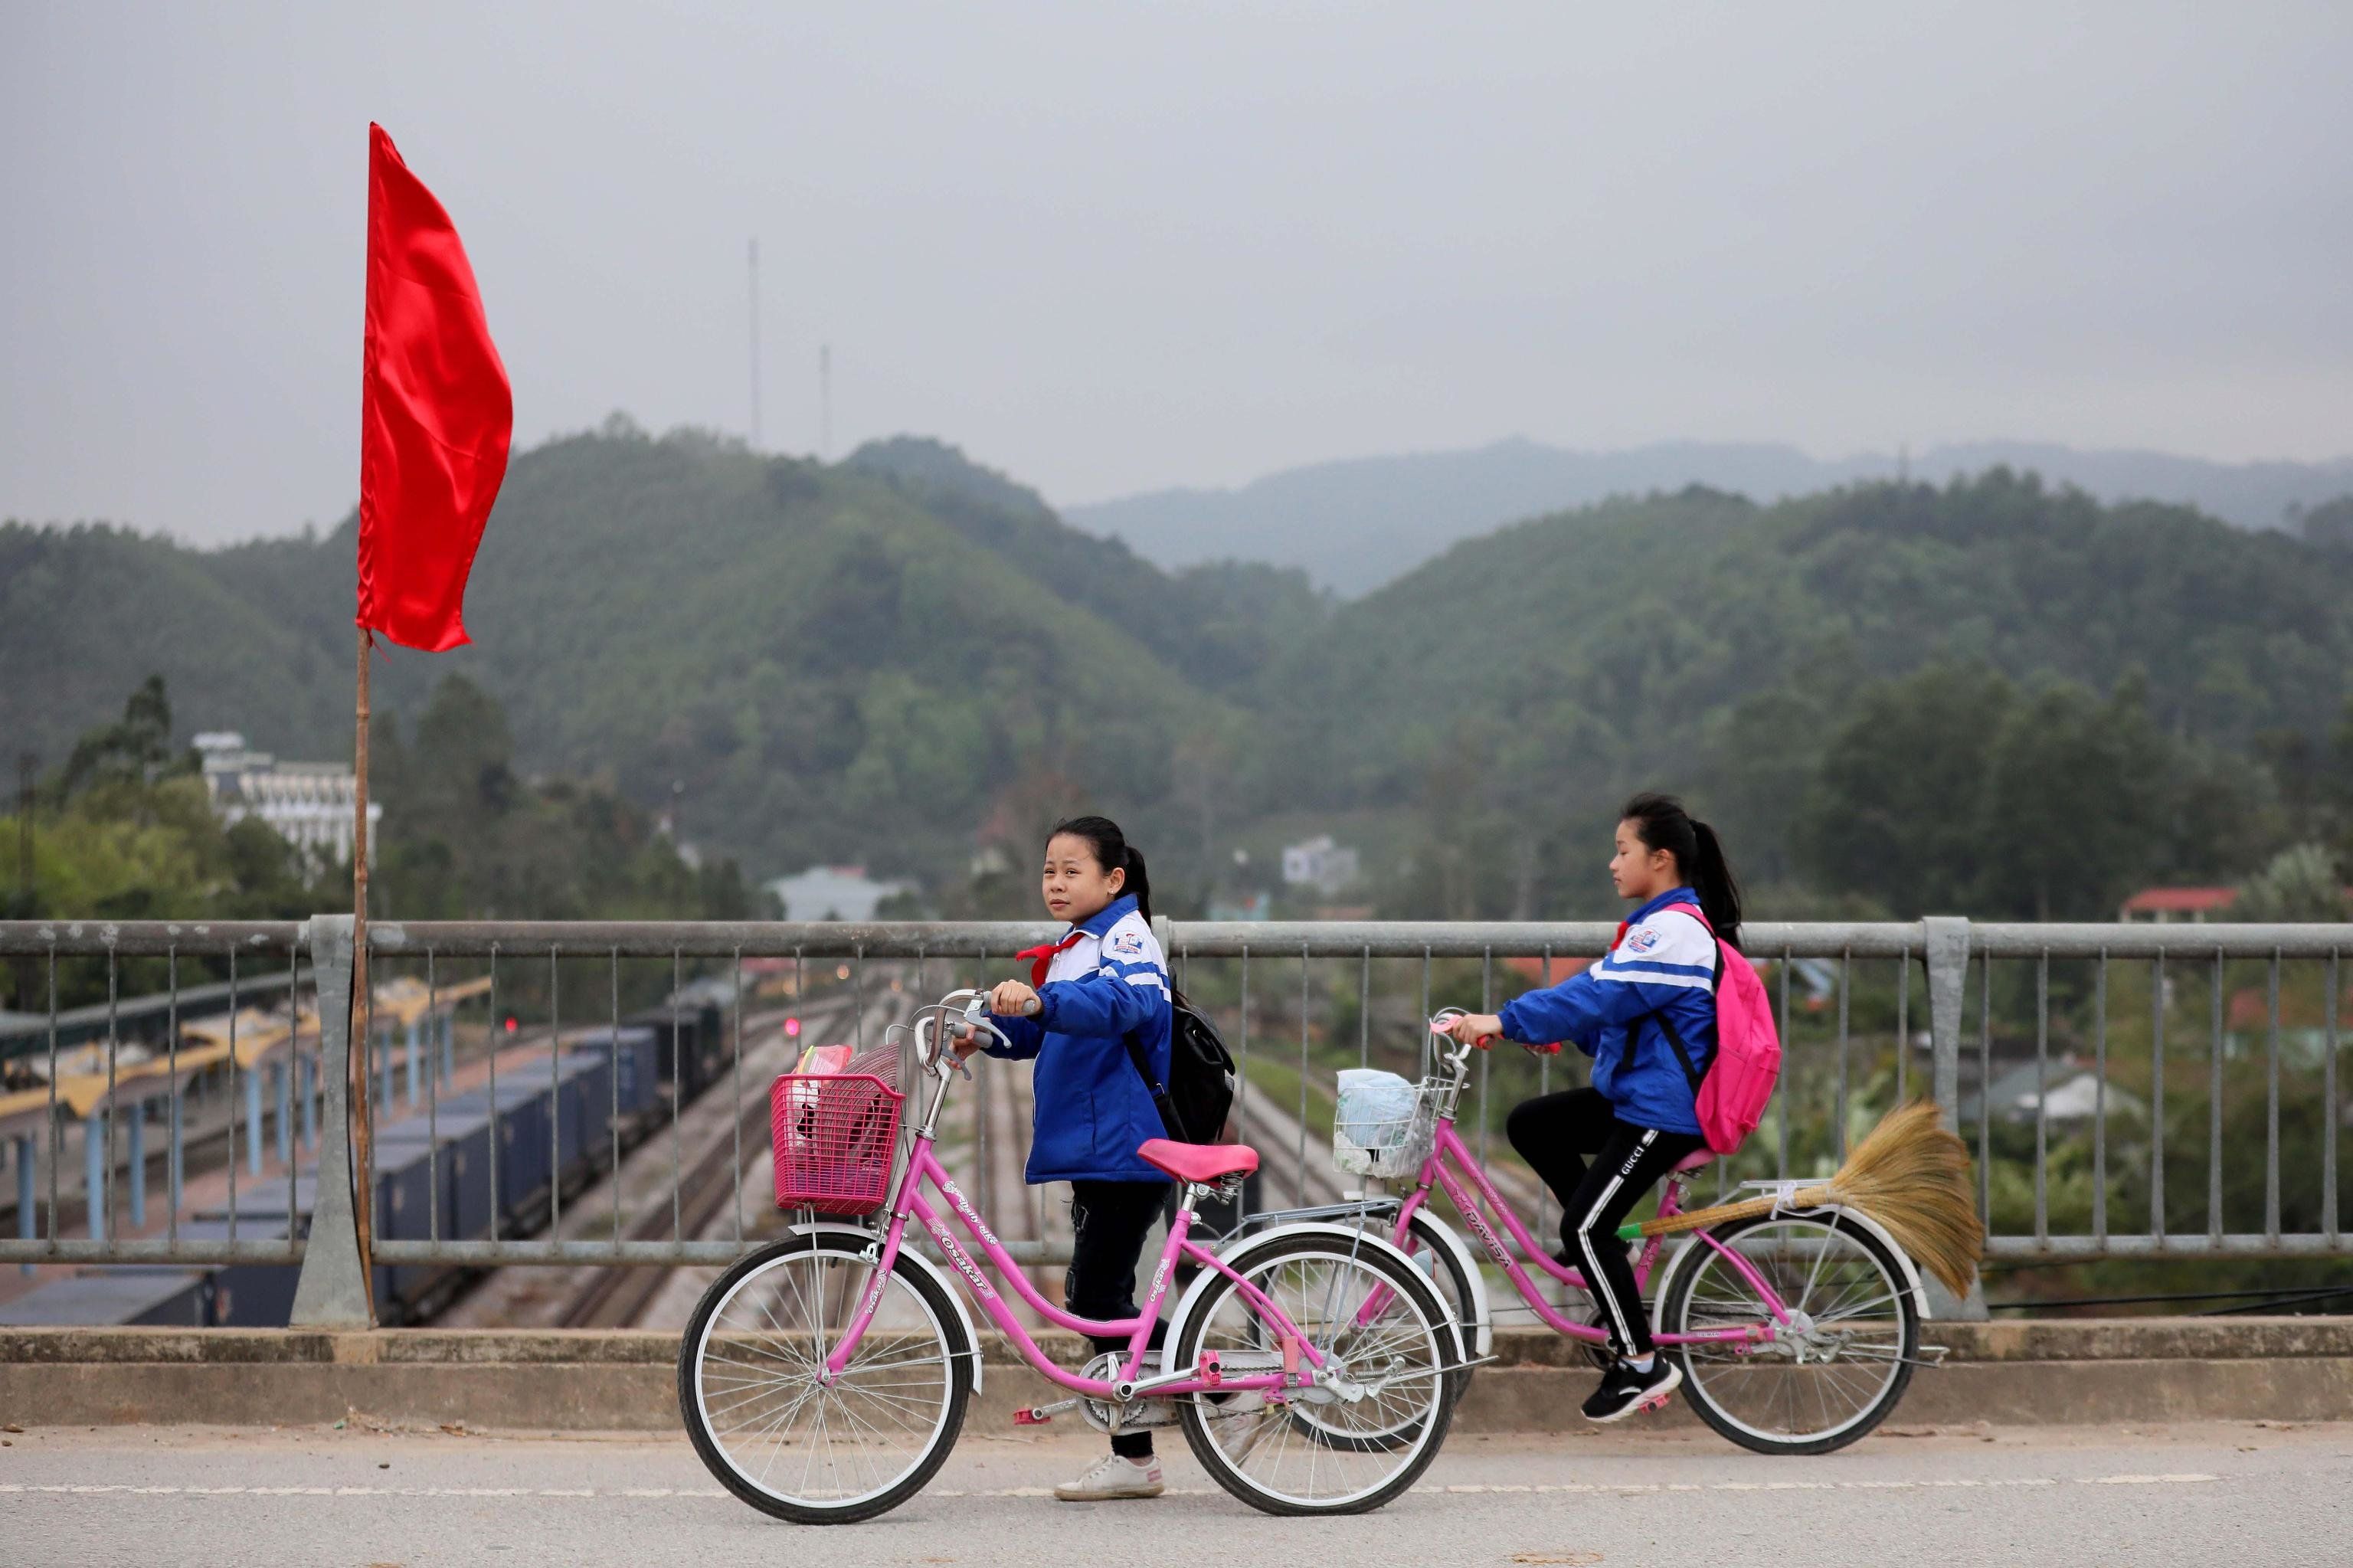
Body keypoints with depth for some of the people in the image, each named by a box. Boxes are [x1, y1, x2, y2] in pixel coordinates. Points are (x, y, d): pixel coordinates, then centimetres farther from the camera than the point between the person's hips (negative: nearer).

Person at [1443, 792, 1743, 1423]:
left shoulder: (1673, 929, -19)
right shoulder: (1659, 924, 16)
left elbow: (1598, 996, -27)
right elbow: (1600, 993, 16)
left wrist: (1506, 1021, -28)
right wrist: (1528, 1025, 3)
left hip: (1663, 1114, -10)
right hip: (1630, 1098, 10)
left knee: (1584, 1228, -10)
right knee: (1529, 1124, 8)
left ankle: (1642, 1364, -2)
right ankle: (1604, 1249, 12)